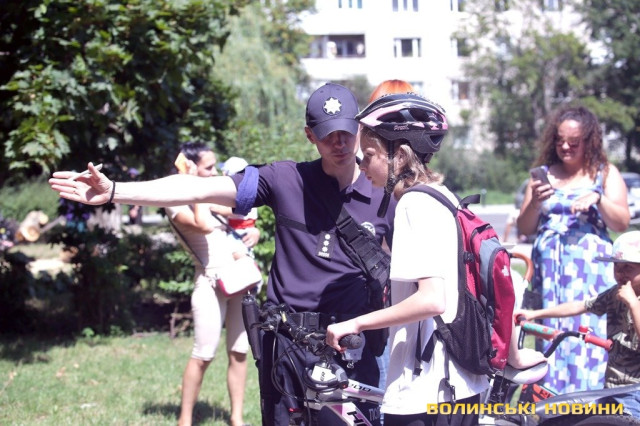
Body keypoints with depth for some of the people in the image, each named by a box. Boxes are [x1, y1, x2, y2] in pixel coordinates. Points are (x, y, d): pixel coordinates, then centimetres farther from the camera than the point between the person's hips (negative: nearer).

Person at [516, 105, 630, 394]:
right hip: (548, 268, 2)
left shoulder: (604, 174, 13)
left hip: (590, 268, -2)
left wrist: (598, 199, -12)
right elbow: (524, 229, 13)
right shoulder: (545, 174, 17)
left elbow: (622, 224, 4)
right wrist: (535, 202, -6)